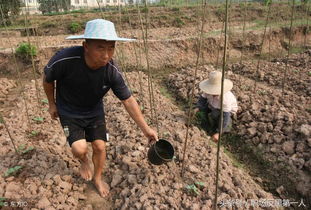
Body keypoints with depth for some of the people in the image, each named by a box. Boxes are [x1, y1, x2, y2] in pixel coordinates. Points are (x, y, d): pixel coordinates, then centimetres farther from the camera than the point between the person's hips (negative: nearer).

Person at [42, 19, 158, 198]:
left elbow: (128, 100, -17)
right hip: (69, 112, -1)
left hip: (95, 112, 2)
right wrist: (52, 104, 1)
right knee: (80, 148, -14)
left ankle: (97, 178, 34)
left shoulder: (112, 71, -27)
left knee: (100, 146, 2)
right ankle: (84, 161, 26)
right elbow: (47, 79, -11)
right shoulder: (64, 60, -34)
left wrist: (146, 128, -15)